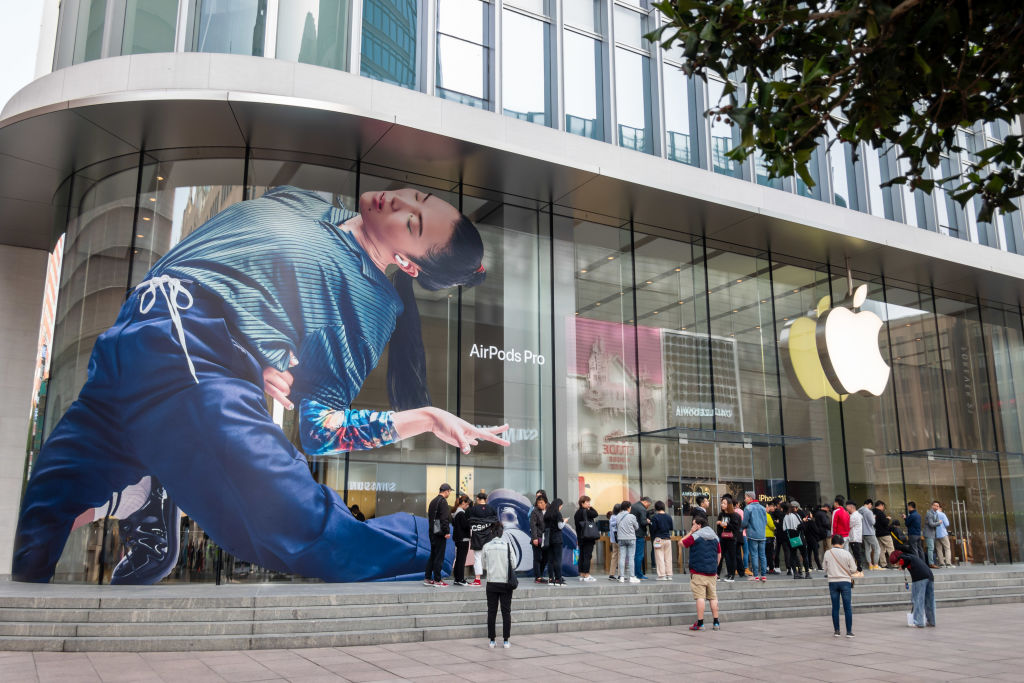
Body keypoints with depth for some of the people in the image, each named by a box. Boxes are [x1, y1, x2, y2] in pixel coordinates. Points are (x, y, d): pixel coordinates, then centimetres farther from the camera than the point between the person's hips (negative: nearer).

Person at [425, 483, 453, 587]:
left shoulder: (433, 501, 17)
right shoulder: (442, 501, -12)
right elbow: (444, 518, -18)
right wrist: (447, 532, -17)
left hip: (432, 532, 9)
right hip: (440, 533, -9)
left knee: (433, 555, 15)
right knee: (439, 557, -4)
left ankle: (427, 578, 18)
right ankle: (437, 581, -2)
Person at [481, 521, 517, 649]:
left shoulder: (486, 547, -4)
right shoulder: (507, 545, -5)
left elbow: (484, 566, 4)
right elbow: (513, 565, -1)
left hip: (492, 583, 0)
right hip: (506, 582, 0)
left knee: (492, 612, 8)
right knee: (506, 612, 7)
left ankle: (491, 640, 11)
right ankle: (506, 641, 7)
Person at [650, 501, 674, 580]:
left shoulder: (655, 517, -9)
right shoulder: (669, 517, 4)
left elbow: (653, 530, -8)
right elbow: (671, 528, 12)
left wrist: (652, 540, 3)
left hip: (658, 539, -4)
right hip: (668, 539, 4)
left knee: (660, 558, 0)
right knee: (668, 558, 9)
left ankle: (662, 575, -3)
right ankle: (669, 575, 10)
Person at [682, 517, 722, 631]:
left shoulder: (695, 536, -7)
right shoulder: (715, 537, 12)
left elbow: (681, 543, 2)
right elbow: (719, 555, 16)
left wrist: (690, 532, 5)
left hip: (698, 572, -5)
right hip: (712, 573, 5)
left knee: (700, 597, -6)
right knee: (713, 597, 10)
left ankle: (700, 624, -6)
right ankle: (716, 623, 11)